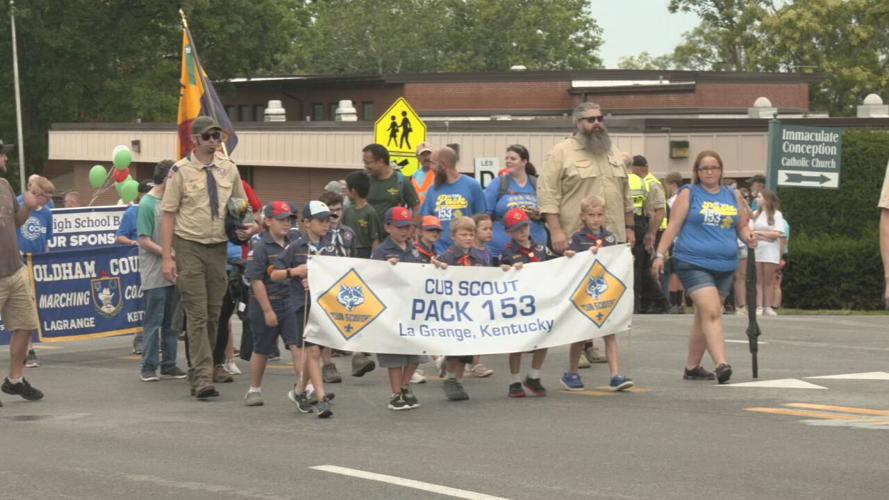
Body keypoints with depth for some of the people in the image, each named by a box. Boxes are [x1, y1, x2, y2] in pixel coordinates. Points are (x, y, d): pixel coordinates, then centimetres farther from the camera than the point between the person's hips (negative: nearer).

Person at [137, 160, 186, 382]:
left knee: (171, 322, 10)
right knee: (153, 322, -3)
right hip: (154, 275, -7)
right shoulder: (147, 204, -11)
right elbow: (144, 241, -14)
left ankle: (169, 364, 16)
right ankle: (148, 367, 3)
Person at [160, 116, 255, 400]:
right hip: (190, 247, -5)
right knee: (197, 314, -9)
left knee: (214, 313, 9)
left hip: (218, 247, 5)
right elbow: (169, 215, -6)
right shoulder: (181, 171, -6)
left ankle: (200, 373, 20)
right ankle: (203, 379, -13)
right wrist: (167, 258, -12)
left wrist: (248, 227, -4)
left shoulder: (228, 168, 7)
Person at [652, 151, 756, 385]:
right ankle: (721, 364, -27)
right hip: (694, 263, -5)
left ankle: (692, 366, 21)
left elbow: (742, 226, 21)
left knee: (704, 317, 12)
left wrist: (749, 237, -2)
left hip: (725, 266, 5)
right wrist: (660, 254, -8)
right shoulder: (689, 194, 3)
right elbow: (673, 225, 0)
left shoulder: (733, 196, 15)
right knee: (712, 313, -18)